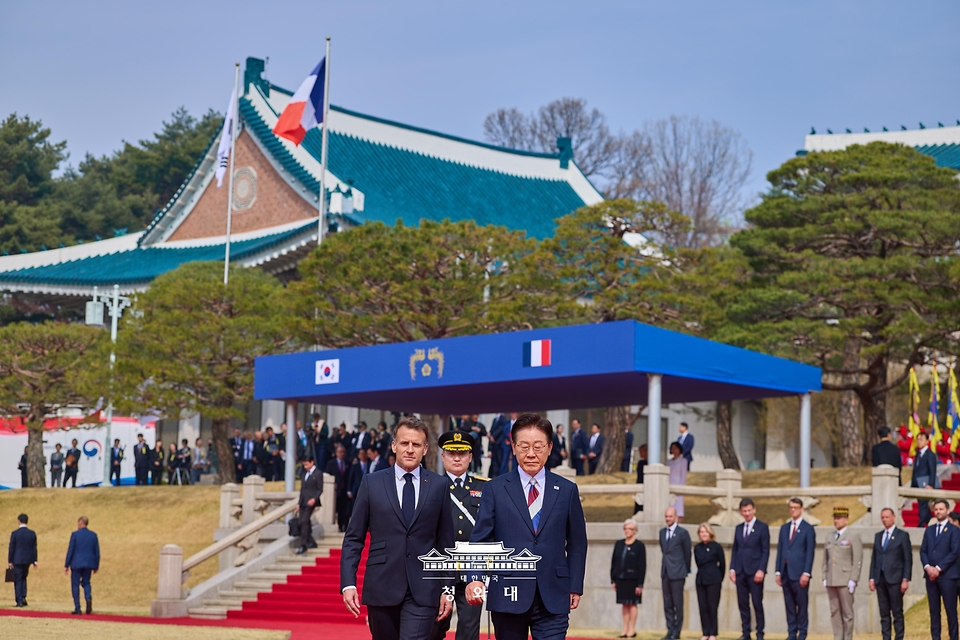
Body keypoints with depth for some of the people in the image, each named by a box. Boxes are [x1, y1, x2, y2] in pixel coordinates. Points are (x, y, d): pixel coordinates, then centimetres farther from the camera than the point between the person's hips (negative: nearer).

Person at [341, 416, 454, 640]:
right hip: (381, 587, 1)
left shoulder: (439, 485, 5)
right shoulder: (372, 483, 5)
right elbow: (353, 538, 4)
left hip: (423, 589, -1)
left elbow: (446, 542, 8)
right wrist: (348, 583, -5)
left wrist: (447, 588, 4)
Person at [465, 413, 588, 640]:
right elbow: (481, 539, -2)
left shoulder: (567, 490, 9)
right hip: (508, 594, 0)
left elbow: (577, 543, 11)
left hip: (553, 598, 0)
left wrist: (576, 586, 3)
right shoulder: (495, 489, 4)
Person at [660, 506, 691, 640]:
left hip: (677, 573, -5)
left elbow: (687, 553, 2)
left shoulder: (682, 533, -5)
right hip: (665, 572, 5)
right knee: (667, 603, 6)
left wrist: (686, 570, 9)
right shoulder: (662, 532, 12)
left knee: (677, 603, -2)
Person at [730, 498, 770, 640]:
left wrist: (761, 570, -13)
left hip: (755, 572, -5)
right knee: (743, 604, 4)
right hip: (740, 572, 5)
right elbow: (735, 550, 15)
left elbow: (766, 551, -5)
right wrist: (732, 569, 4)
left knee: (757, 604, -3)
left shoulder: (762, 527, 0)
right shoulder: (738, 528, 15)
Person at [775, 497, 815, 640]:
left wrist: (806, 573, -13)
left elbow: (810, 553, -6)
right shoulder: (784, 528, 15)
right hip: (786, 573, 5)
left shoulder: (808, 528, -1)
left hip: (799, 573, -5)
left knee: (802, 605, -1)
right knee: (789, 605, 6)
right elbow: (780, 551, 14)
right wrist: (778, 571, 7)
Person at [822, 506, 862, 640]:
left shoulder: (853, 537, -3)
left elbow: (858, 560, -8)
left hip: (845, 581, -5)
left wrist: (853, 580, -15)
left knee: (847, 612, -2)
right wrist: (824, 578, 9)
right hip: (831, 581, 5)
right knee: (834, 612, 4)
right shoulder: (829, 537, 14)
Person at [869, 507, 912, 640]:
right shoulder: (878, 536, 15)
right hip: (880, 579, 5)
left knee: (897, 613, -3)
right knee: (884, 613, 5)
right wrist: (872, 578, 7)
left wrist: (906, 579, -10)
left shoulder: (902, 535, 0)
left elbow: (908, 559, -4)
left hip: (895, 579, -5)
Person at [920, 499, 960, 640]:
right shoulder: (929, 530, 16)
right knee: (934, 610, 4)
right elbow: (923, 551, 11)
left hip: (947, 575, -4)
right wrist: (927, 567, -7)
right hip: (930, 575, 4)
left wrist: (938, 568, -13)